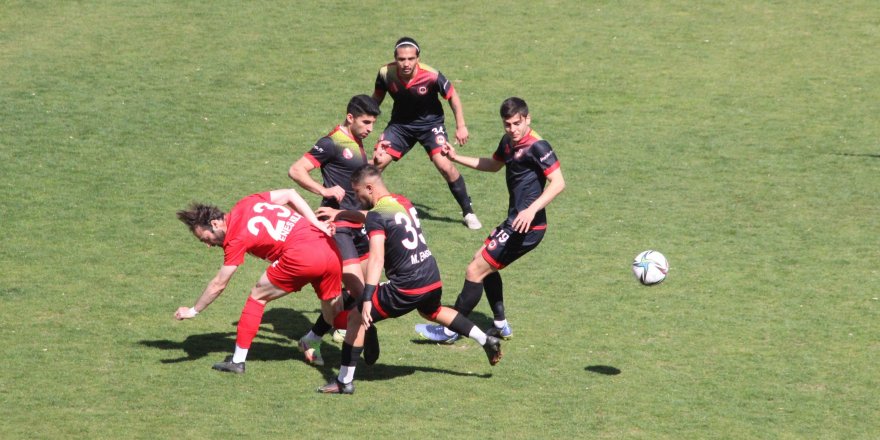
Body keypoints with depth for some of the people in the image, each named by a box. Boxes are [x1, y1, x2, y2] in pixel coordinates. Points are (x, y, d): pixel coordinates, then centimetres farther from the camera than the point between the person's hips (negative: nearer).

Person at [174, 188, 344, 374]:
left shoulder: (236, 238, -2)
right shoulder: (247, 204, 16)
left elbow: (218, 285, 3)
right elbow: (289, 194, 15)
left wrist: (193, 311, 15)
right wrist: (317, 224, 9)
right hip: (331, 250, 7)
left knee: (258, 296, 11)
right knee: (332, 315, 18)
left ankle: (238, 361, 15)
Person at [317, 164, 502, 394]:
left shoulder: (376, 215, -14)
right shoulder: (403, 202, 11)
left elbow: (376, 259, -26)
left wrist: (367, 299, -32)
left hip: (407, 288, -8)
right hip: (433, 278, 8)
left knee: (357, 318, 1)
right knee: (432, 311, 40)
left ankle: (344, 381, 2)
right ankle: (487, 341, 42)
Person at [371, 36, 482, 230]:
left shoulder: (431, 76, -29)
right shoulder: (386, 73, -21)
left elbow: (452, 96, -11)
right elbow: (377, 98, 0)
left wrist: (461, 126, -10)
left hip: (430, 123, -3)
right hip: (400, 124, 3)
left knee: (445, 166, -17)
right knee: (376, 164, -7)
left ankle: (468, 212, 0)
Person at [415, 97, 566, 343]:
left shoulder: (536, 146, -19)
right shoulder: (508, 143, 9)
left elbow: (558, 182, -25)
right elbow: (493, 165, 30)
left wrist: (532, 210, -35)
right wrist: (457, 158, 24)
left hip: (527, 227, -10)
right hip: (514, 223, 10)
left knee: (475, 271, -5)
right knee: (483, 260, 26)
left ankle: (449, 331, 5)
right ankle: (501, 326, 29)